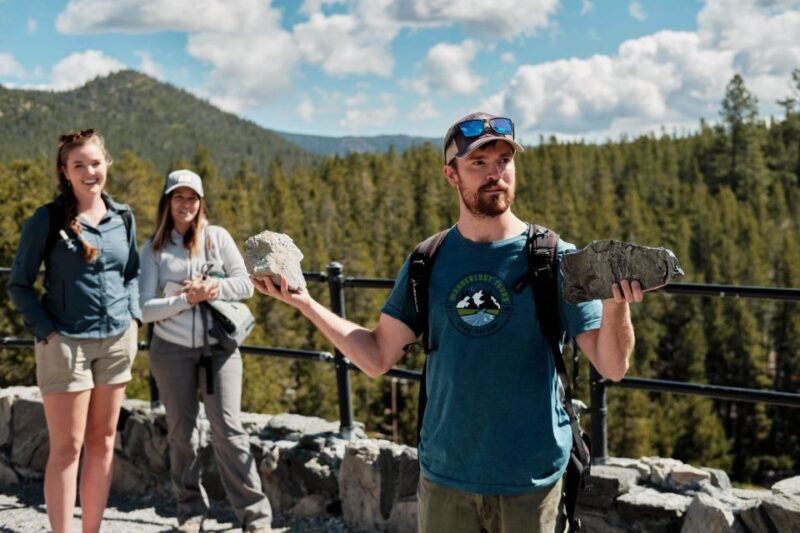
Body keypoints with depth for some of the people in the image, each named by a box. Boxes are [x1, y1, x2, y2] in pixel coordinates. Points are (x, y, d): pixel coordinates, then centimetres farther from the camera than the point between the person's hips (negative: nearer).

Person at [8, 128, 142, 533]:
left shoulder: (122, 217, 6)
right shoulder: (47, 219, -8)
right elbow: (18, 284, -4)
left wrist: (134, 317, 4)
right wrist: (45, 331, -12)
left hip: (117, 341, 5)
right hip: (66, 344, -5)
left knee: (102, 441, 11)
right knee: (67, 447, -1)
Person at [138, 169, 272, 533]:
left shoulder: (217, 237, 3)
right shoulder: (154, 249, 2)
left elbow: (245, 285, -1)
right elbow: (145, 308, -5)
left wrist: (210, 288, -15)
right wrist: (188, 298, -16)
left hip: (218, 346, -1)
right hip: (172, 350, 1)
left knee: (227, 428, -6)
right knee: (180, 432, 10)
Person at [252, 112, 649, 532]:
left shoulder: (555, 259, -8)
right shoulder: (428, 262, 0)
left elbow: (612, 367, -12)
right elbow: (377, 357, 0)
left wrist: (615, 304, -32)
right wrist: (302, 301, -8)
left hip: (530, 480, -2)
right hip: (444, 475, 2)